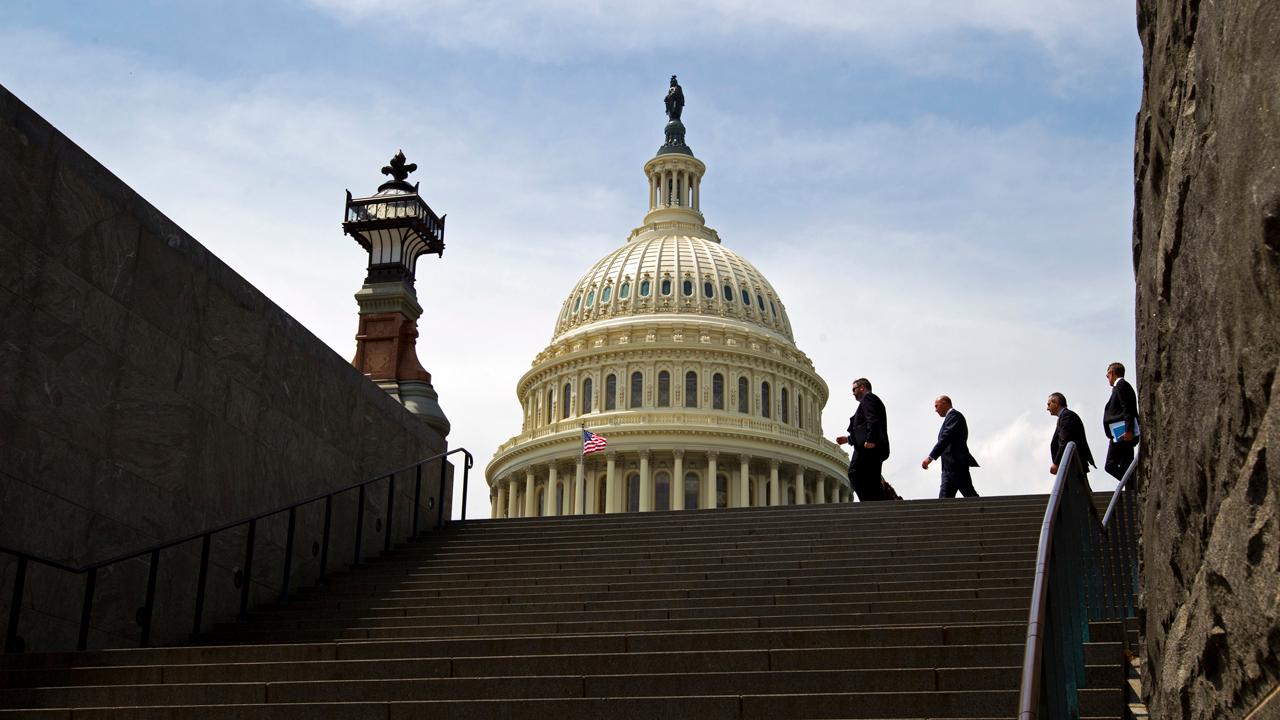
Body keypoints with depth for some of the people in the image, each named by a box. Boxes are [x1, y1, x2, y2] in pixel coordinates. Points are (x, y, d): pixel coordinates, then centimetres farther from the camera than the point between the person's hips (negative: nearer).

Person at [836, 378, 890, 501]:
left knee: (855, 474, -18)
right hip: (876, 448, 10)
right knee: (872, 481, 6)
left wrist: (870, 440, -25)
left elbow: (873, 420, -13)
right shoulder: (874, 400, 35)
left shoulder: (868, 397, 5)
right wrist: (848, 439, 30)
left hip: (868, 446, -10)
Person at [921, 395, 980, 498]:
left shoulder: (954, 415, -8)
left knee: (971, 496, -7)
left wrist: (930, 457, -25)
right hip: (948, 467, 10)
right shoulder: (951, 417, 23)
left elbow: (945, 438, -19)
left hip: (957, 465, -10)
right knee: (944, 498, 1)